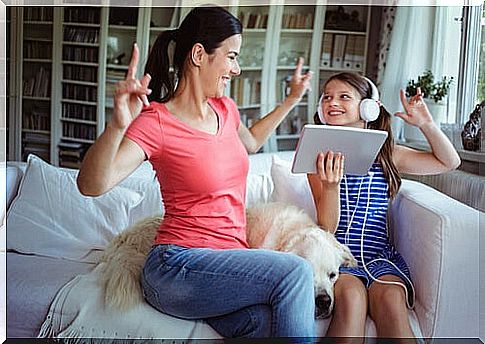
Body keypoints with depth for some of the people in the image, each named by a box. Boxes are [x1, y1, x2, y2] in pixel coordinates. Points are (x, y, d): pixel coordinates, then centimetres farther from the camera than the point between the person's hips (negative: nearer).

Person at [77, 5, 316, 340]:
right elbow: (91, 185, -24)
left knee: (268, 322, -28)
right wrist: (118, 125, -41)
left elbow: (250, 142, 35)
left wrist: (292, 99, 33)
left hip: (227, 259, 6)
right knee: (295, 272, -25)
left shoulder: (225, 109, 11)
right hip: (177, 266, -6)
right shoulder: (156, 123, -11)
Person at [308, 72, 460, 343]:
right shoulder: (320, 158, 2)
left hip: (379, 254, 2)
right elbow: (326, 229, -4)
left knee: (391, 297, -29)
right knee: (352, 295, -32)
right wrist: (331, 185, -23)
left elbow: (449, 162, 15)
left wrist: (426, 124, 0)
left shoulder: (386, 154, 9)